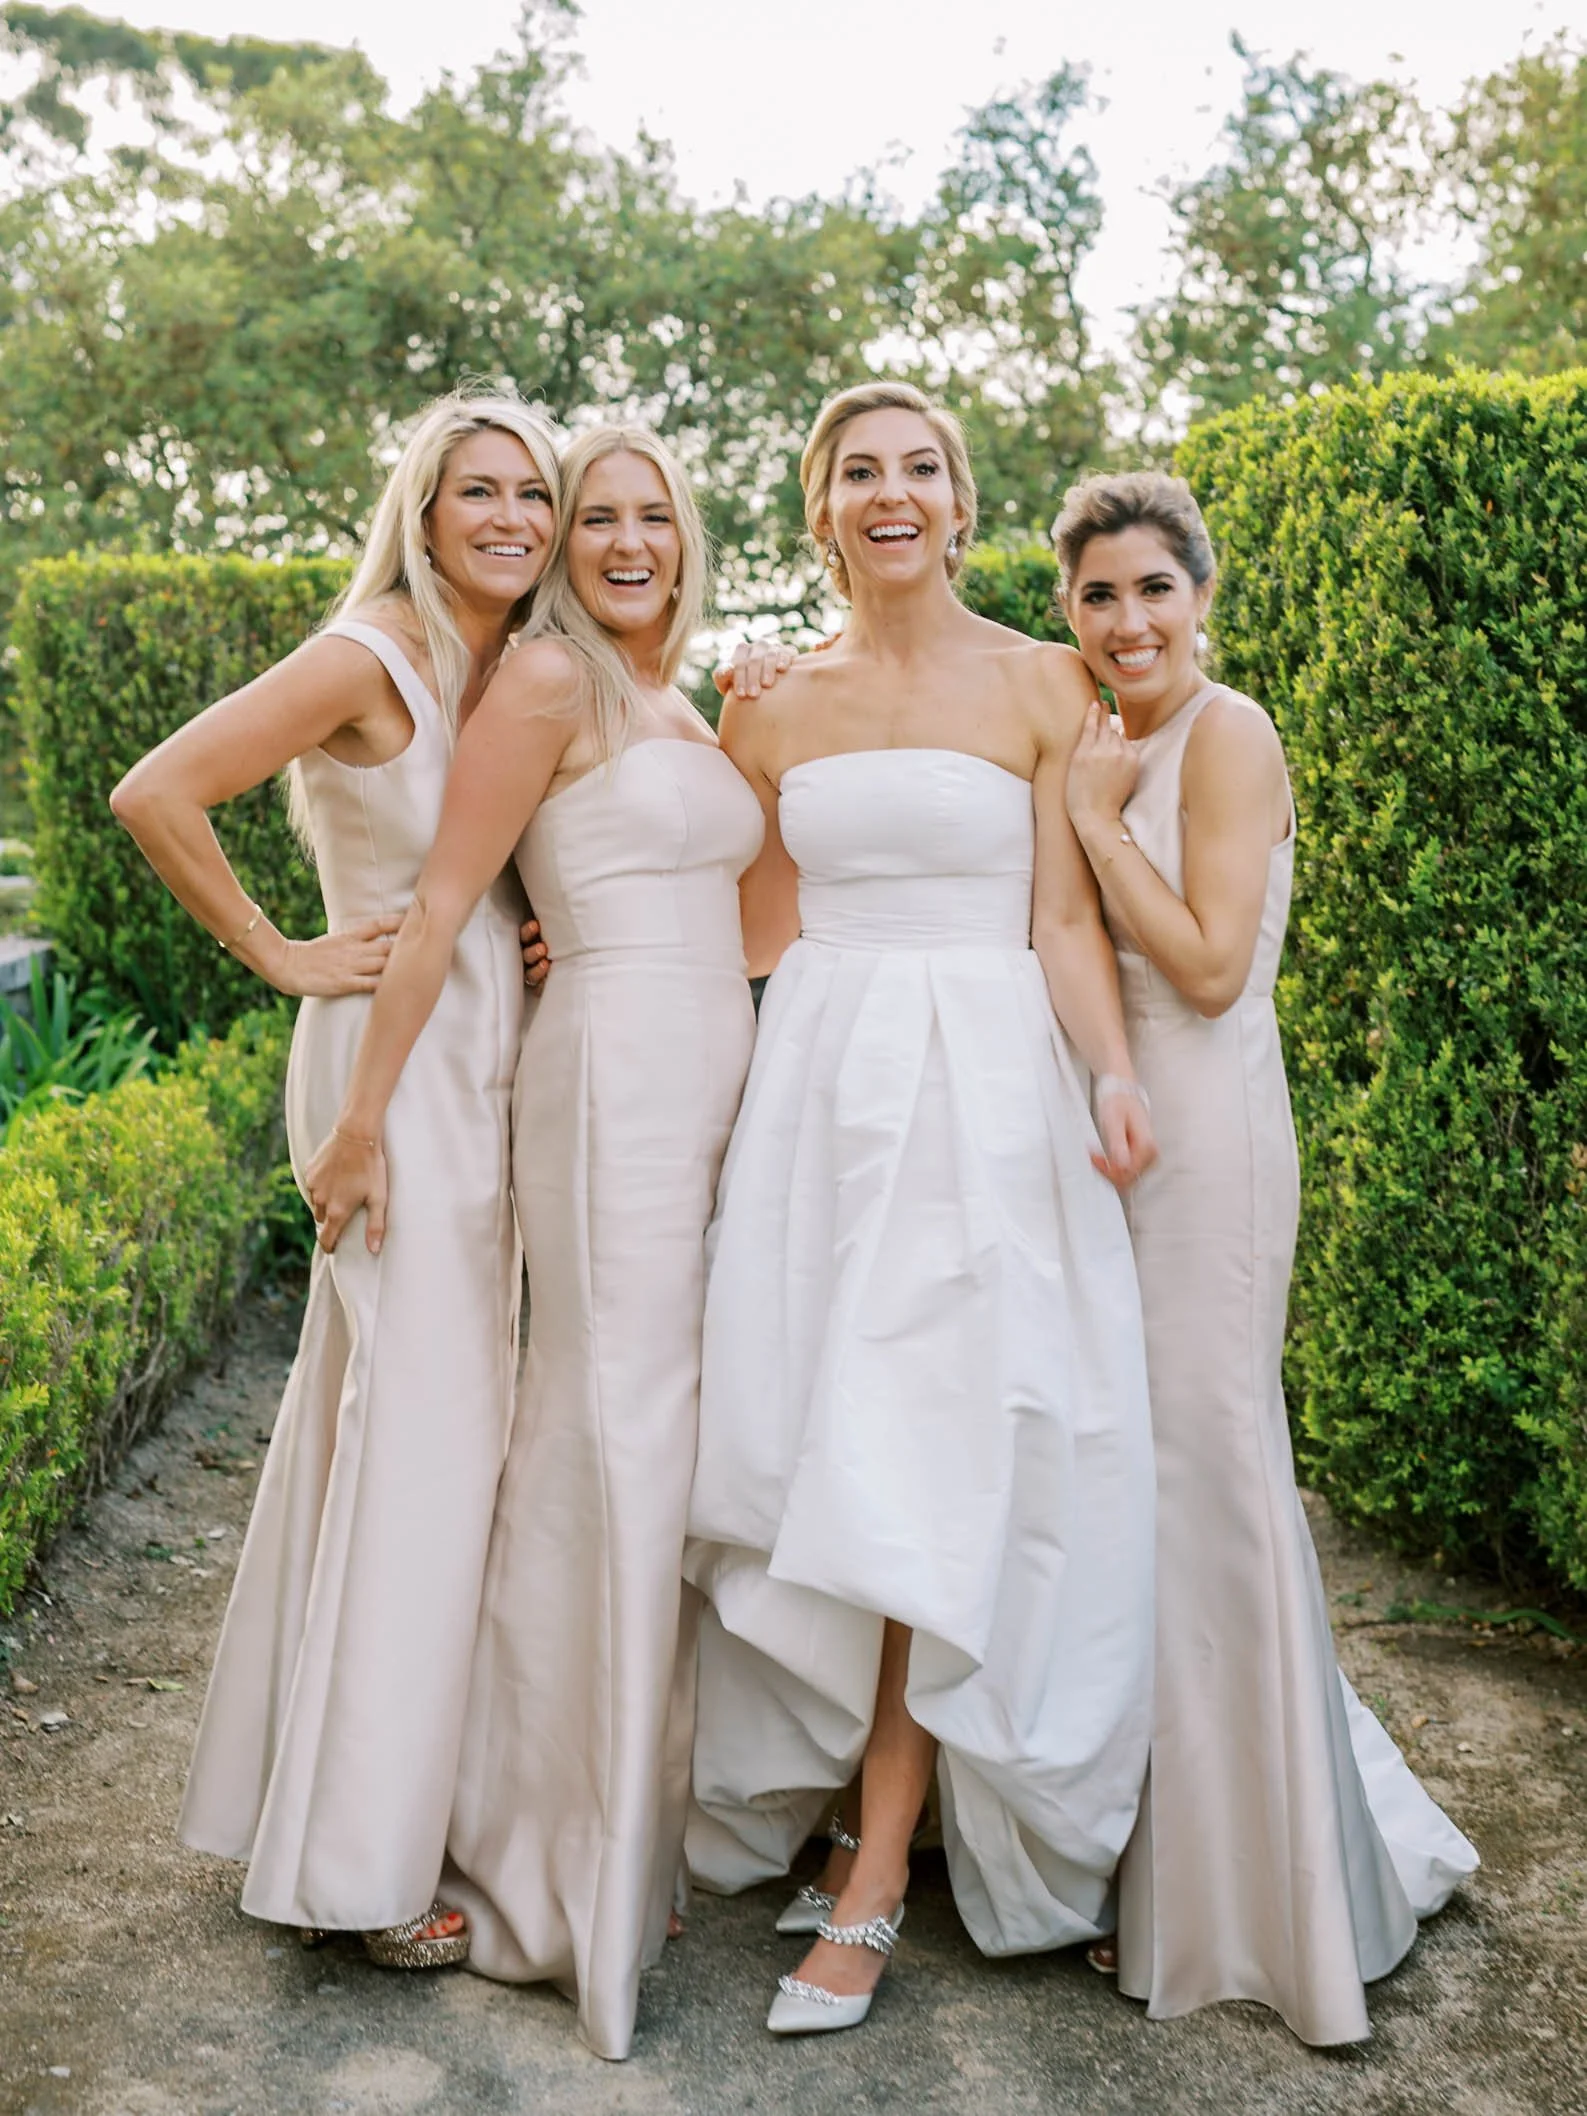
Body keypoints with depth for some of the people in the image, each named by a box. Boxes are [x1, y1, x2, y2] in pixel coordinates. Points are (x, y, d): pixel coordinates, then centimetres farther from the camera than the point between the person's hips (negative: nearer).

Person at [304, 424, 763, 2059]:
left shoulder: (688, 709, 18)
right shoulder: (550, 680, -6)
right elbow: (440, 905, -10)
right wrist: (361, 1121, -13)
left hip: (717, 1089, 8)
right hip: (615, 1081, -8)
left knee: (683, 1433, 11)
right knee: (613, 1434, -4)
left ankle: (652, 1797, 26)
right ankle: (574, 1865, 10)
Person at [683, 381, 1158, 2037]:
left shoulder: (1039, 683, 2)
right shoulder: (776, 707, 11)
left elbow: (1065, 919, -2)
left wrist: (1116, 1077, -16)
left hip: (984, 1086, -3)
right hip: (818, 1083, 4)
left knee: (932, 1465, -5)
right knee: (820, 1449, 3)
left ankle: (873, 1884, 5)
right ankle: (858, 1802, 20)